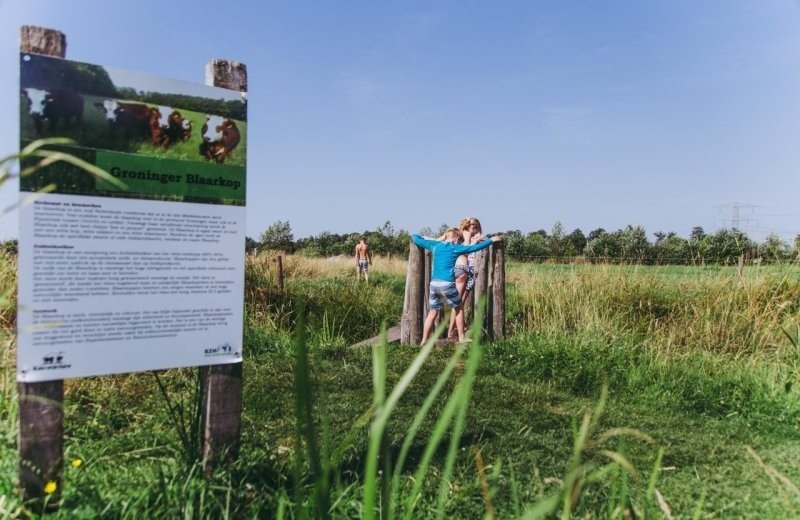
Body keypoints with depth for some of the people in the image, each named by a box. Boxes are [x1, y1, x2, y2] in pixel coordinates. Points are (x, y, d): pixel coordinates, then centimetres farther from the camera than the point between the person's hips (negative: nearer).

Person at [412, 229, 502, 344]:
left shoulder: (435, 245, 14)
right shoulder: (455, 248, 3)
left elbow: (417, 239, 21)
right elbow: (475, 247, 4)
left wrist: (414, 236, 43)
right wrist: (491, 240, 13)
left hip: (434, 284, 4)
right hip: (447, 284, -4)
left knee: (432, 312, 13)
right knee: (459, 308, 15)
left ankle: (424, 341, 12)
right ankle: (461, 338, 16)